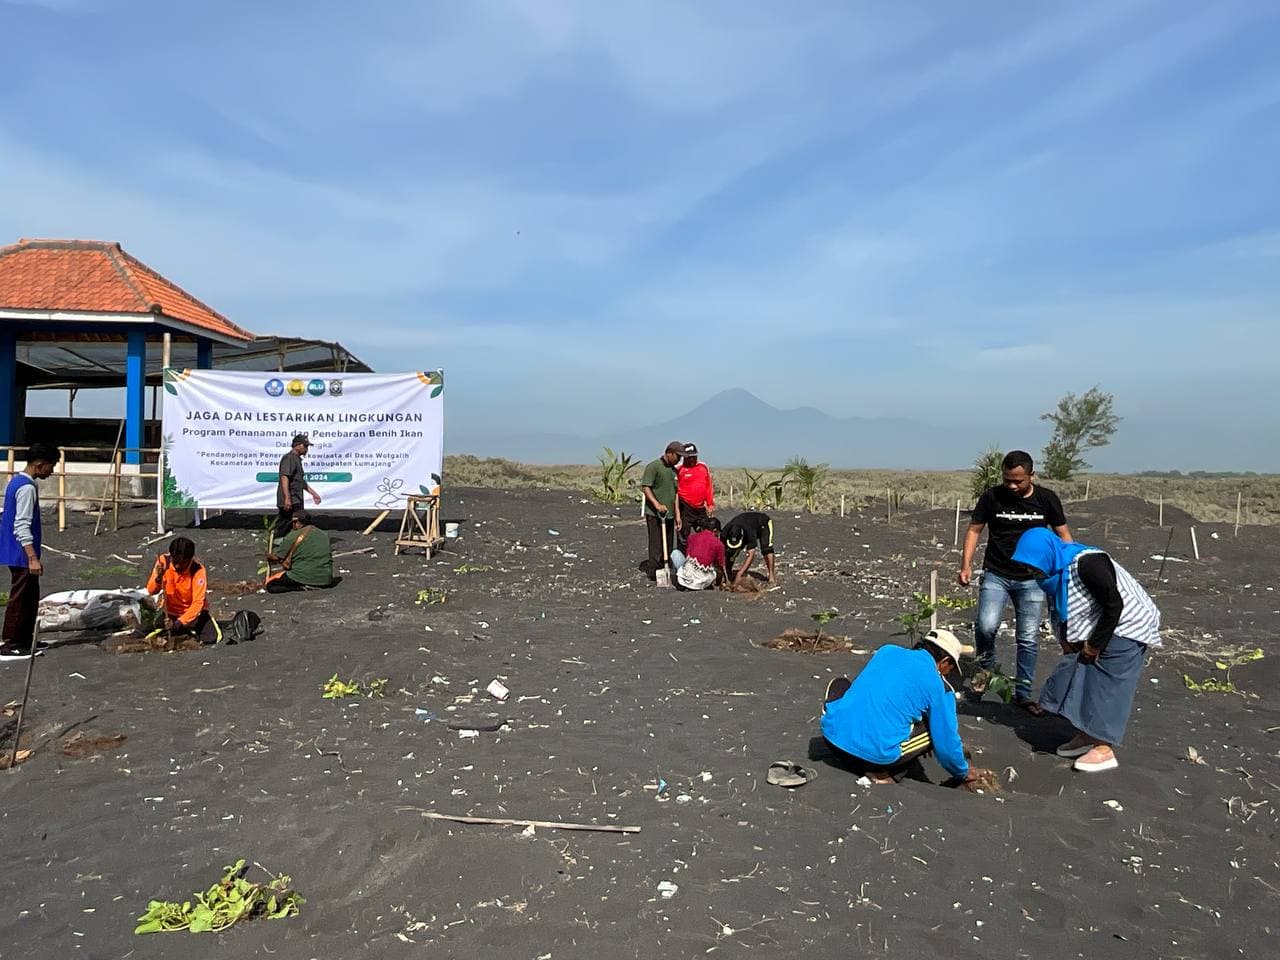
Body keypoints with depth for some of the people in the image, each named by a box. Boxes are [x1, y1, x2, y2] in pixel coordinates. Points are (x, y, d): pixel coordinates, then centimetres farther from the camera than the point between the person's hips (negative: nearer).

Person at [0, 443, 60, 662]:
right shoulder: (27, 487, -20)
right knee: (20, 599, -2)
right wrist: (33, 558, -26)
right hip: (22, 554, -10)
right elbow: (22, 527, -24)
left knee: (30, 597, 16)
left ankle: (25, 640, 23)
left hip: (19, 553, 10)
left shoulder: (18, 480, 12)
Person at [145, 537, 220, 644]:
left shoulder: (198, 570, -23)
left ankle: (189, 630, 8)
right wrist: (158, 578, -31)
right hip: (170, 612, 3)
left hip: (193, 612, -3)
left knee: (211, 638, -24)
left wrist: (179, 623, -33)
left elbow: (198, 603, -24)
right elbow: (151, 591, -10)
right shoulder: (163, 561, -14)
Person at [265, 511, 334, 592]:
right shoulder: (324, 535, 10)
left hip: (303, 577, -6)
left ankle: (300, 587, -7)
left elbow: (276, 558, -1)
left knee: (269, 585, 6)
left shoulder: (292, 536, -5)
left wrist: (268, 557, 24)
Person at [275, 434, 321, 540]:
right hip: (290, 502, -10)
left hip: (296, 502, 10)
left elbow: (301, 481, 31)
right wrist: (287, 498, -29)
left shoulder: (297, 459, 22)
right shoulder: (289, 458, -10)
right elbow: (284, 478, -22)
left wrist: (313, 493, 31)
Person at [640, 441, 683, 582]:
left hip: (669, 514, 8)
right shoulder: (654, 466, -8)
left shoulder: (674, 470, 15)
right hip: (654, 514, -8)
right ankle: (654, 573, 0)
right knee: (656, 544, -6)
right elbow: (645, 487, -15)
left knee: (668, 544, 10)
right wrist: (657, 504, -23)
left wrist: (677, 514, 14)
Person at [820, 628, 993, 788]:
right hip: (878, 753, -4)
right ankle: (884, 772, 2)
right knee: (939, 728, 17)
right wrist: (964, 774, 31)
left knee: (840, 684, 33)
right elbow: (947, 743, 9)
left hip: (832, 734, 4)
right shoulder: (940, 687, 4)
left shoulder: (886, 650, 16)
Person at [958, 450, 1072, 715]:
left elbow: (1063, 534, 6)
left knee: (1029, 639, 3)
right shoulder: (992, 497, -7)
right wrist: (966, 565, -9)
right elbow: (974, 530, 1)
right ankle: (986, 669, 10)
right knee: (986, 626, -19)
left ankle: (1023, 694, 17)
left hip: (1031, 579, 1)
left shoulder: (1047, 499, -3)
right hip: (996, 575, -1)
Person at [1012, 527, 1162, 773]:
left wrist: (1095, 644, -18)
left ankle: (1104, 750, -2)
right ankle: (1086, 736, 19)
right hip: (1095, 629, 9)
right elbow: (1062, 611, 11)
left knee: (1108, 686, -7)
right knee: (1080, 679, 8)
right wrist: (1067, 641, -1)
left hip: (1125, 627, -9)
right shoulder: (1056, 570, -2)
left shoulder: (1087, 564, -29)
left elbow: (1114, 605, -26)